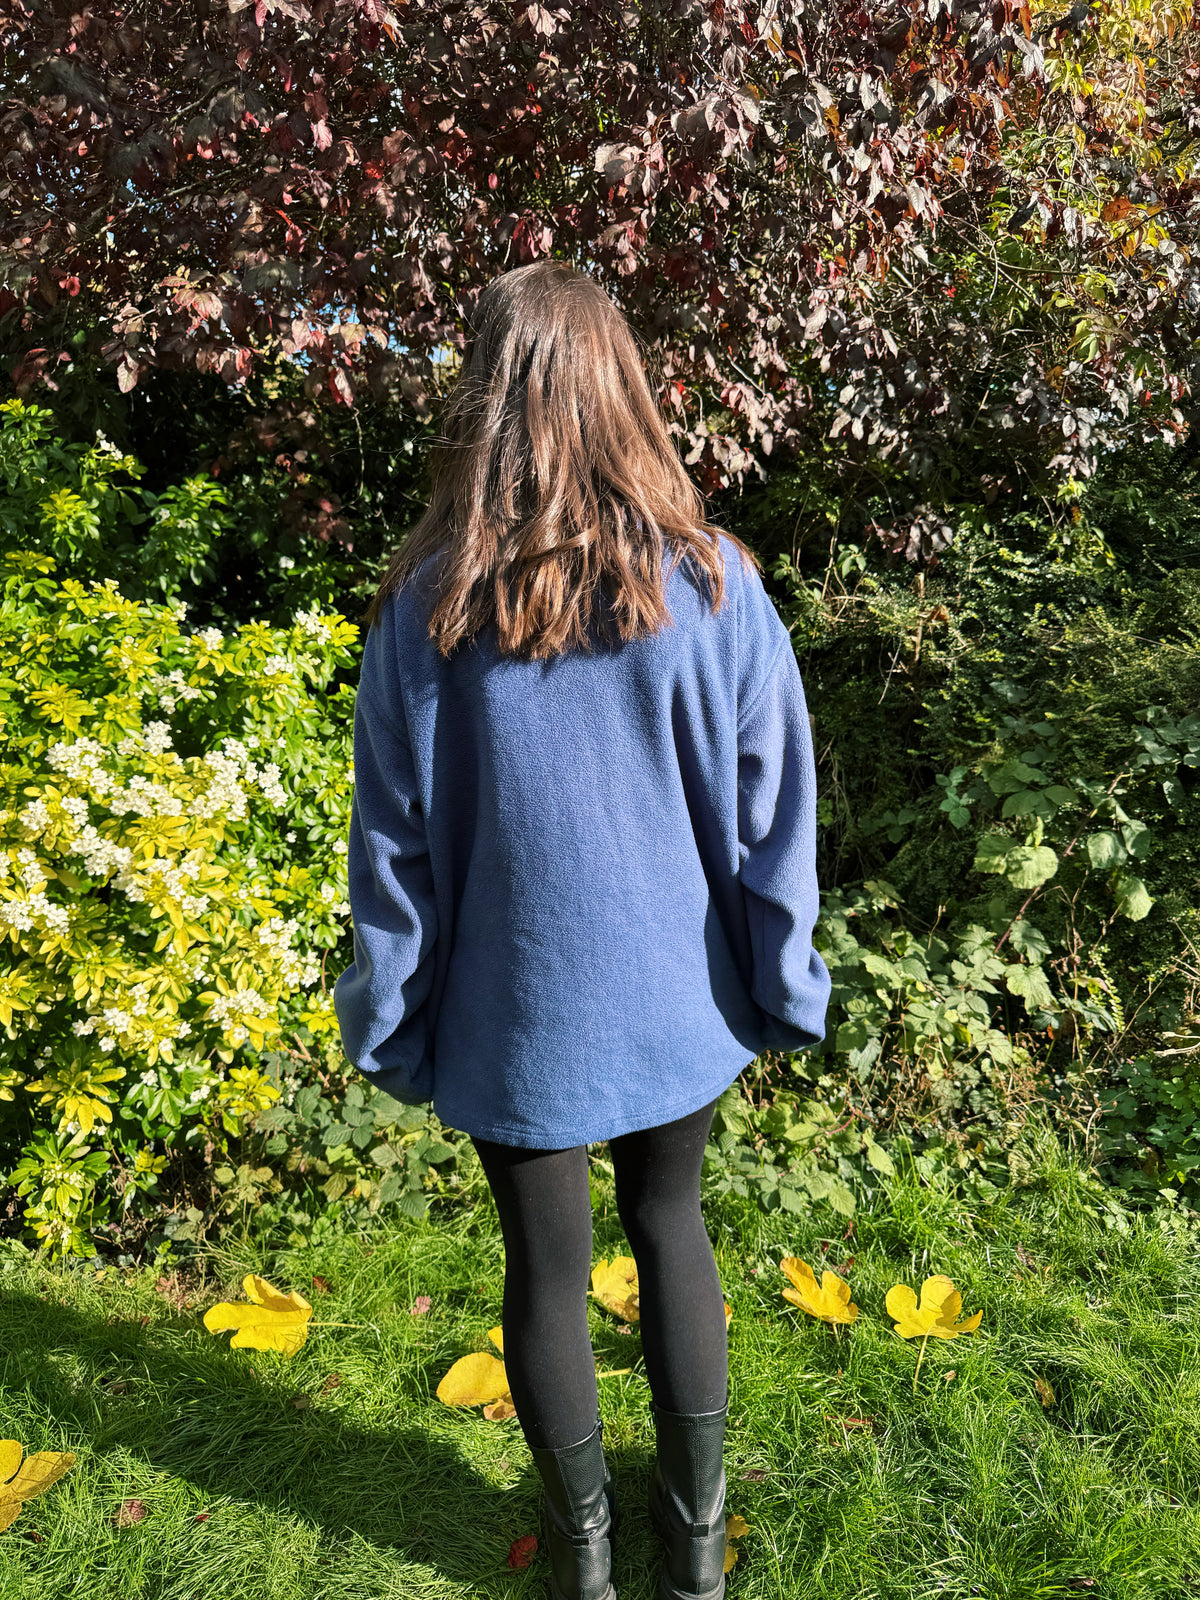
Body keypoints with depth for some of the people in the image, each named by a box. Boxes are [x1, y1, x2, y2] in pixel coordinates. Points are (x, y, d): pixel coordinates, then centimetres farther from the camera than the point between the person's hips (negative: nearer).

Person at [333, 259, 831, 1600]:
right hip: (675, 999, 2)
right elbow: (770, 816, -7)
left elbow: (394, 842, -8)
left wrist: (390, 1022, 5)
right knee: (668, 1224, 24)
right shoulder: (715, 586, -13)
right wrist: (784, 989, 6)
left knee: (547, 1265, 18)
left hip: (517, 1014, -1)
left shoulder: (425, 607, -15)